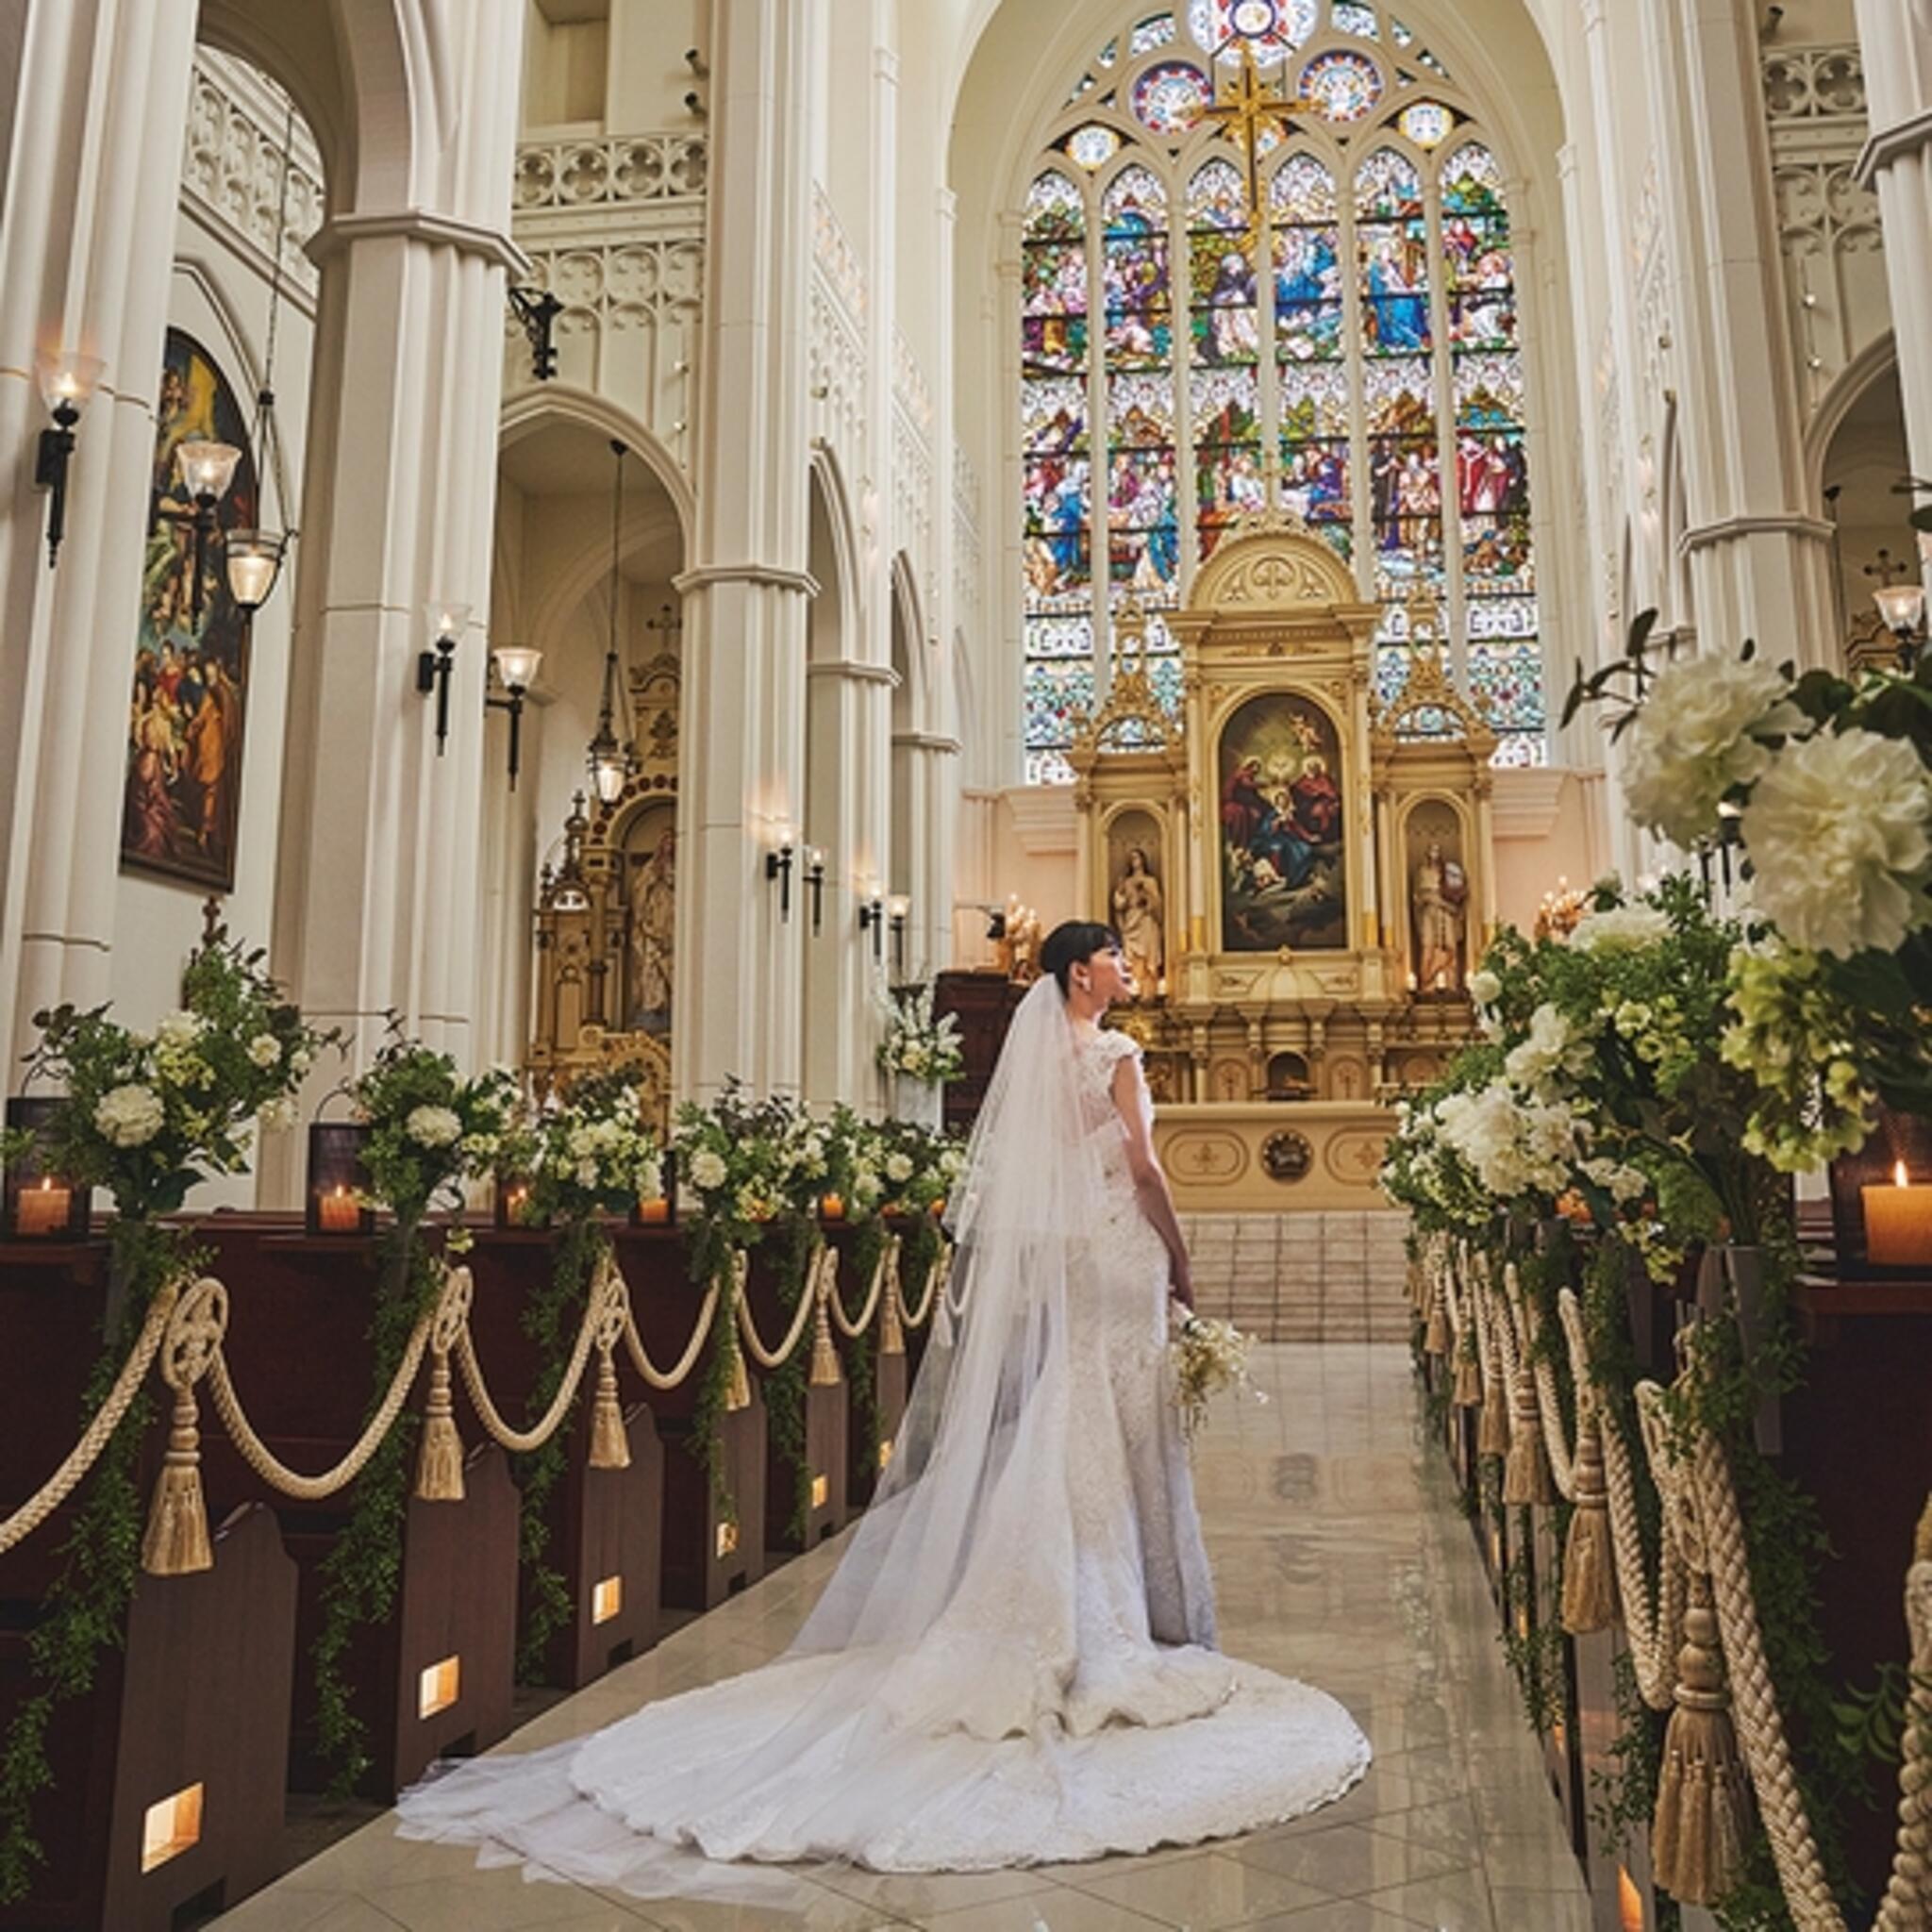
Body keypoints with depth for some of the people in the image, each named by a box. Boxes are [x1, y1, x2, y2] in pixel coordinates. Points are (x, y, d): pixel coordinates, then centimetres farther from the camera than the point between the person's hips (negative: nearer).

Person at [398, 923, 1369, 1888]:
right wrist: (1181, 1273, -3)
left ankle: (1034, 1627, 16)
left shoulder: (1036, 1050, 11)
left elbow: (1016, 1178, 12)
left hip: (1043, 1264, 6)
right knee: (1106, 1447, 0)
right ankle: (1112, 1635, 8)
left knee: (1042, 1441, 10)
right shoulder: (1114, 1056, -9)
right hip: (1113, 1265, -6)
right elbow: (1143, 1174, -11)